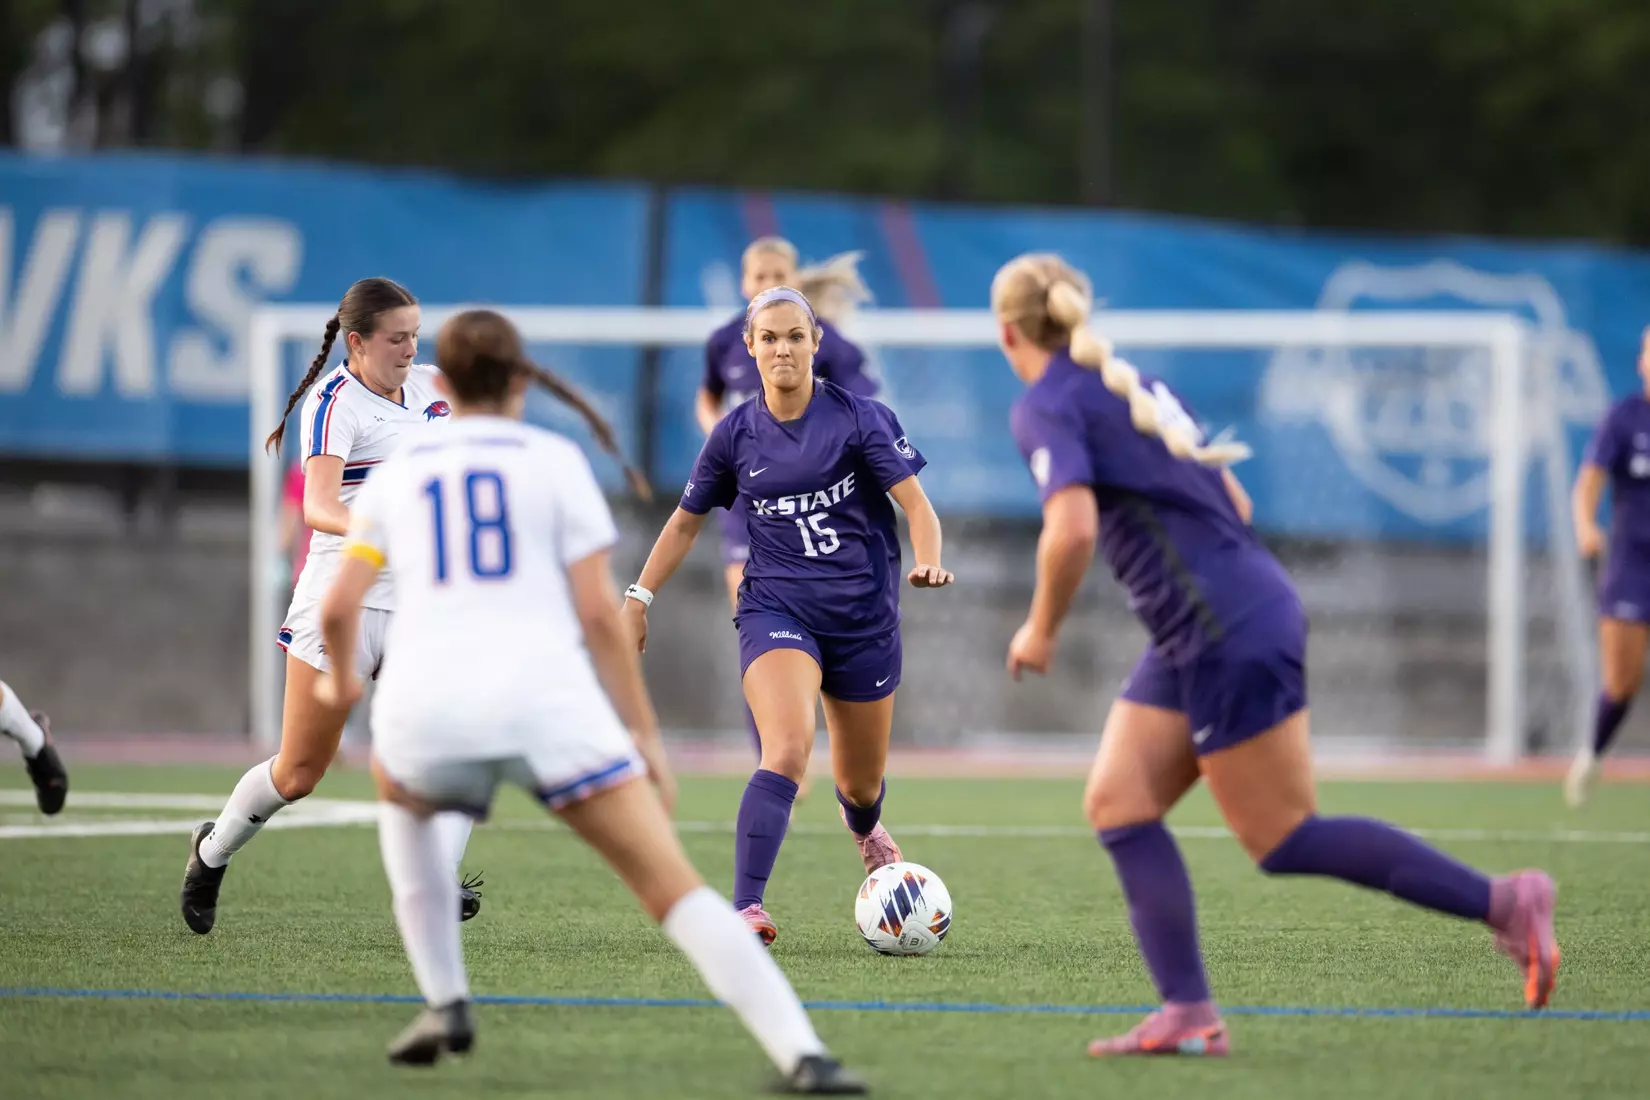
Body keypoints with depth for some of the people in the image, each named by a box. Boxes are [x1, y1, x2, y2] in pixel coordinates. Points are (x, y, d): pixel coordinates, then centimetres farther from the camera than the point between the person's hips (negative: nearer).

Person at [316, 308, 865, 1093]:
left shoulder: (395, 476, 19)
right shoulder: (553, 462, 12)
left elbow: (336, 611, 20)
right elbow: (599, 614, 4)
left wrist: (341, 681, 41)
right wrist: (645, 735, 9)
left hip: (424, 705, 2)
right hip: (548, 702, -2)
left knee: (401, 796, 38)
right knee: (675, 888, -3)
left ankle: (444, 1003, 27)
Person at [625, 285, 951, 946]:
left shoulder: (860, 418, -6)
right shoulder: (736, 435, 1)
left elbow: (915, 502, -11)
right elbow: (686, 521, 14)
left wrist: (928, 563, -31)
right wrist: (639, 597, 12)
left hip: (863, 613, 1)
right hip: (775, 607, 0)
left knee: (860, 784, 15)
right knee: (787, 749, -27)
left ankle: (866, 830, 54)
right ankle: (745, 910, -33)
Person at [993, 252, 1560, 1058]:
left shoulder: (1047, 407, -10)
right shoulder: (1135, 386, 17)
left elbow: (1072, 529, -25)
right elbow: (1233, 504, 19)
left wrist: (1040, 630, -11)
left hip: (1230, 633, -10)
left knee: (1284, 841, -4)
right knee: (1117, 804, 5)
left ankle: (1503, 903, -2)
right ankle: (1187, 1013, -3)